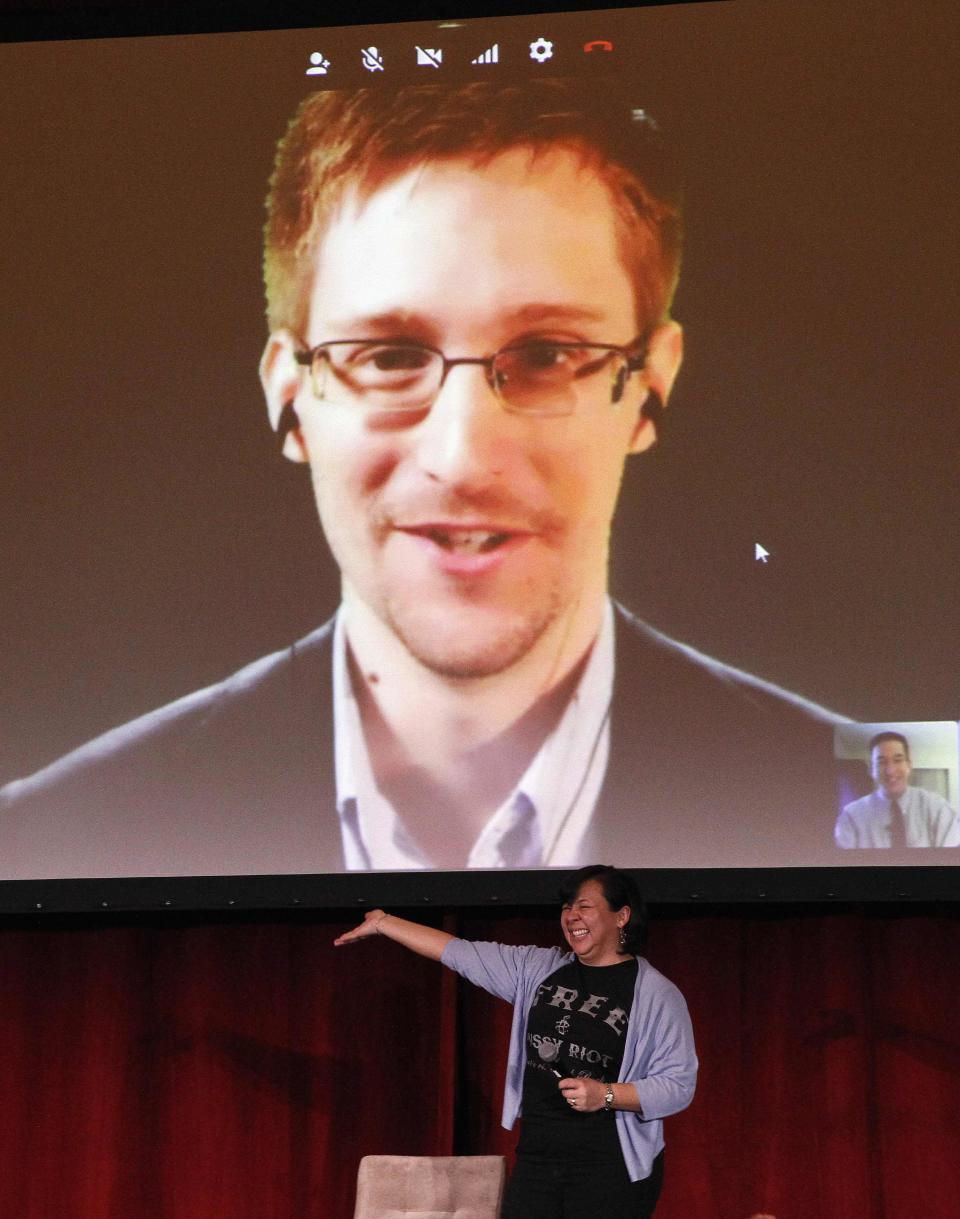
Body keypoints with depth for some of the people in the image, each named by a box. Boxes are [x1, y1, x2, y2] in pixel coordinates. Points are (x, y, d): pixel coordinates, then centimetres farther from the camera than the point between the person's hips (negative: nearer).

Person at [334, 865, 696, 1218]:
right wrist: (382, 923, 16)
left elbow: (678, 1085, -6)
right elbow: (460, 954, 16)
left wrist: (606, 1095, -18)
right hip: (536, 1161, 5)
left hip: (610, 1168, -5)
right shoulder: (539, 969, 12)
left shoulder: (657, 995, -3)